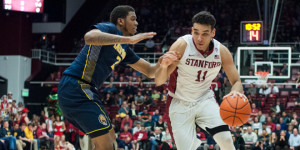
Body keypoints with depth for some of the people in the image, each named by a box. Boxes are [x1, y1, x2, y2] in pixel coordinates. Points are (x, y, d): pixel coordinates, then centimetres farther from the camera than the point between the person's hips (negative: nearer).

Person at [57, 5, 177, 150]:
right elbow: (89, 37, -29)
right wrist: (128, 39, -31)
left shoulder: (125, 50, 22)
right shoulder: (109, 28, -5)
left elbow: (149, 71, 24)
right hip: (77, 86, -11)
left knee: (110, 138, 19)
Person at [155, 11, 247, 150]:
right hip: (180, 103, -2)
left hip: (205, 99, 2)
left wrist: (236, 92, -30)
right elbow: (159, 82, -21)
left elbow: (236, 82, -5)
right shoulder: (182, 46, -21)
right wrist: (164, 66, -45)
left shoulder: (221, 51, -11)